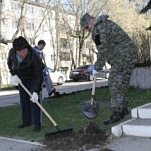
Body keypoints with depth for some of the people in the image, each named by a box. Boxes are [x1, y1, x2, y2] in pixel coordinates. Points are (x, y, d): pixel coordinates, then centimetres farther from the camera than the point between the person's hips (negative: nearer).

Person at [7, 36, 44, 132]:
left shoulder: (34, 58, -35)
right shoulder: (12, 52, -19)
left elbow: (38, 76, -31)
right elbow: (10, 64, 3)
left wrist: (35, 92, -34)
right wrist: (14, 75, -12)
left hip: (33, 79, -5)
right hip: (21, 79, 5)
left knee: (34, 100, -11)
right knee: (24, 100, 7)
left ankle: (37, 124, -5)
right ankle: (26, 121, 18)